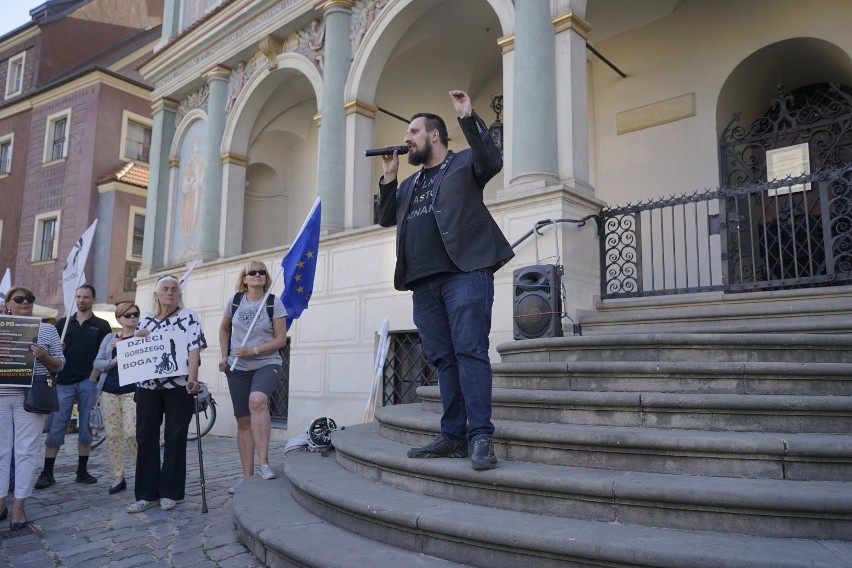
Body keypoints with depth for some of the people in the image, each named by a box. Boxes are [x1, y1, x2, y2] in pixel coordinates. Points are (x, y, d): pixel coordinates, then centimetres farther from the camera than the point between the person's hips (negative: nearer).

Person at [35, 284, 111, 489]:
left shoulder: (102, 326, 7)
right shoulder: (62, 323, 13)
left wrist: (93, 378, -6)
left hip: (88, 382, -1)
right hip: (64, 382, 1)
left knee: (86, 428, 4)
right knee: (55, 428, 0)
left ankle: (82, 471, 13)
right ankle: (47, 473, 6)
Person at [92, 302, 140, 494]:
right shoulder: (109, 338, 15)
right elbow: (97, 364, 10)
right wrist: (113, 362, -10)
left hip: (132, 391, -4)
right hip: (109, 391, 4)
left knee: (131, 434, -12)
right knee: (112, 435, 3)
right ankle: (118, 477, 13)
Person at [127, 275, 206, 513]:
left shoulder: (189, 317, 0)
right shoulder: (146, 321, 14)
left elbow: (194, 350, -10)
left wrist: (192, 379, -23)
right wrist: (137, 339, -1)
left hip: (178, 386, -4)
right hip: (148, 386, 5)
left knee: (175, 439, 3)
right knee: (145, 438, 5)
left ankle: (170, 493, 13)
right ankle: (147, 494, 14)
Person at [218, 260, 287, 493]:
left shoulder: (274, 303, -4)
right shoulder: (234, 300, 5)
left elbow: (281, 339, -6)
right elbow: (224, 329, 19)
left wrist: (253, 351, -16)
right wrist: (224, 356, 6)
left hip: (267, 363, -3)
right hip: (238, 367, 4)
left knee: (257, 400, -34)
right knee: (243, 421, 6)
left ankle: (263, 462, -28)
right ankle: (247, 476, 16)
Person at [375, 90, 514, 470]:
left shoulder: (464, 163, 11)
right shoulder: (411, 184, 29)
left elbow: (492, 161, -9)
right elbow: (386, 218, 24)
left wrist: (468, 117, -12)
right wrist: (388, 178, 15)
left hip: (465, 273, -6)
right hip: (424, 283, 7)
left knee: (470, 351, -12)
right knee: (443, 359, 5)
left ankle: (481, 437, -9)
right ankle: (453, 437, 9)